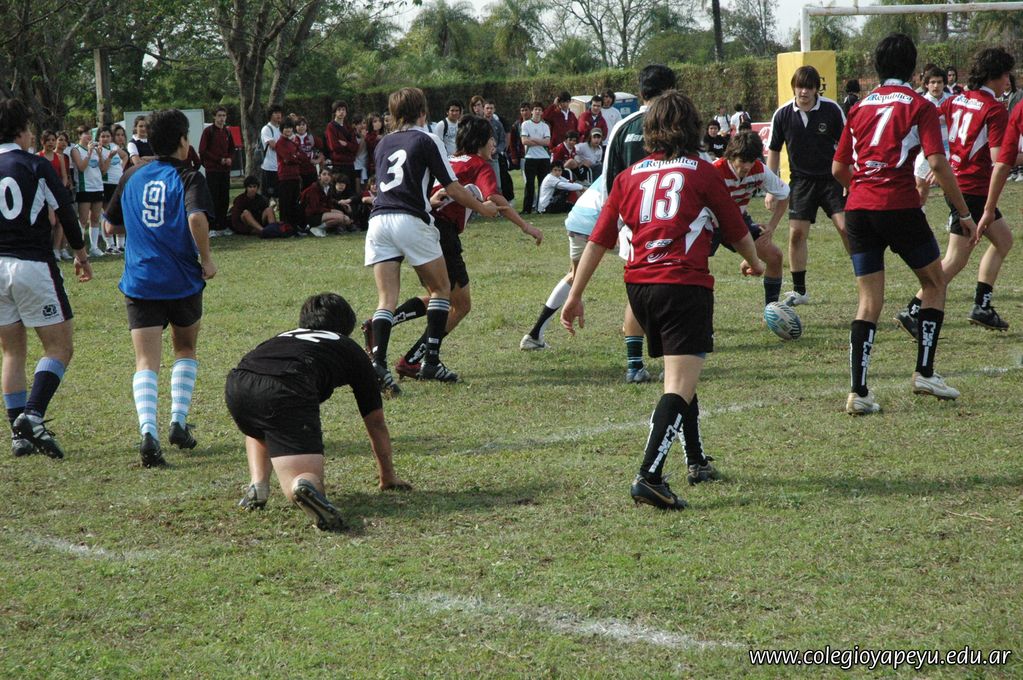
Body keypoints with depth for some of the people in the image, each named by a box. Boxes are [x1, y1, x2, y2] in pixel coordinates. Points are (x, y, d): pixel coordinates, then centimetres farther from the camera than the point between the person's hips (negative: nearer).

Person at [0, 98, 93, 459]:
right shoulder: (36, 166, -6)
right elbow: (65, 211, -3)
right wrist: (81, 253, 12)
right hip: (32, 265, -5)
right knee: (59, 347, 3)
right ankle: (32, 415, -16)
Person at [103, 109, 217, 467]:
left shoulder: (132, 176, 9)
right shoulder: (188, 177, -5)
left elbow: (111, 226, 17)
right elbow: (197, 218, -24)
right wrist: (206, 260, -10)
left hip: (139, 282, 2)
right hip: (183, 281, -2)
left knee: (146, 363, -3)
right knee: (185, 349, 23)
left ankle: (148, 431, -25)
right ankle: (179, 422, 13)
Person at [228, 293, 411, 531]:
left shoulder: (283, 338, 43)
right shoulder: (350, 350, 32)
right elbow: (376, 423, 37)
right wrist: (388, 477, 51)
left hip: (236, 386, 5)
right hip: (287, 393, -5)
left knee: (259, 427, 38)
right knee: (308, 479, -1)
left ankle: (257, 484, 14)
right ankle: (306, 486, -35)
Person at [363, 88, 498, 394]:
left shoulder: (383, 144, 20)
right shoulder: (427, 140, 4)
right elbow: (452, 187, 1)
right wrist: (482, 208, 17)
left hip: (378, 219, 5)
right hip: (411, 220, -4)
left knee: (386, 299, 1)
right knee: (441, 288, 13)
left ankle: (377, 361, -20)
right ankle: (431, 361, 6)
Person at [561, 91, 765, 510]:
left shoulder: (629, 177, 12)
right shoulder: (702, 172, 4)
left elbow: (598, 240, 8)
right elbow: (736, 231, 13)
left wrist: (575, 295, 12)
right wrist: (754, 264, 33)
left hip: (638, 285, 5)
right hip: (685, 284, -5)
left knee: (679, 376, 25)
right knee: (680, 386, -11)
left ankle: (697, 462, 35)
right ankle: (649, 477, -26)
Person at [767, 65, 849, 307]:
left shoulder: (831, 110, -10)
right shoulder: (783, 114, -5)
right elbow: (774, 151, 7)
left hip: (831, 178, -2)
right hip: (801, 180, 2)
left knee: (845, 227, -12)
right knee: (796, 233, -2)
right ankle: (799, 291, 9)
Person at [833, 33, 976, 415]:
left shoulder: (860, 108, 14)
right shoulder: (918, 106, 0)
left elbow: (838, 169, 15)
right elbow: (937, 163, -10)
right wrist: (964, 214, -3)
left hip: (858, 209, 4)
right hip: (899, 207, -4)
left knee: (869, 302, 6)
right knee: (934, 283, 17)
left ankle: (858, 392, -4)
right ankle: (924, 373, 13)